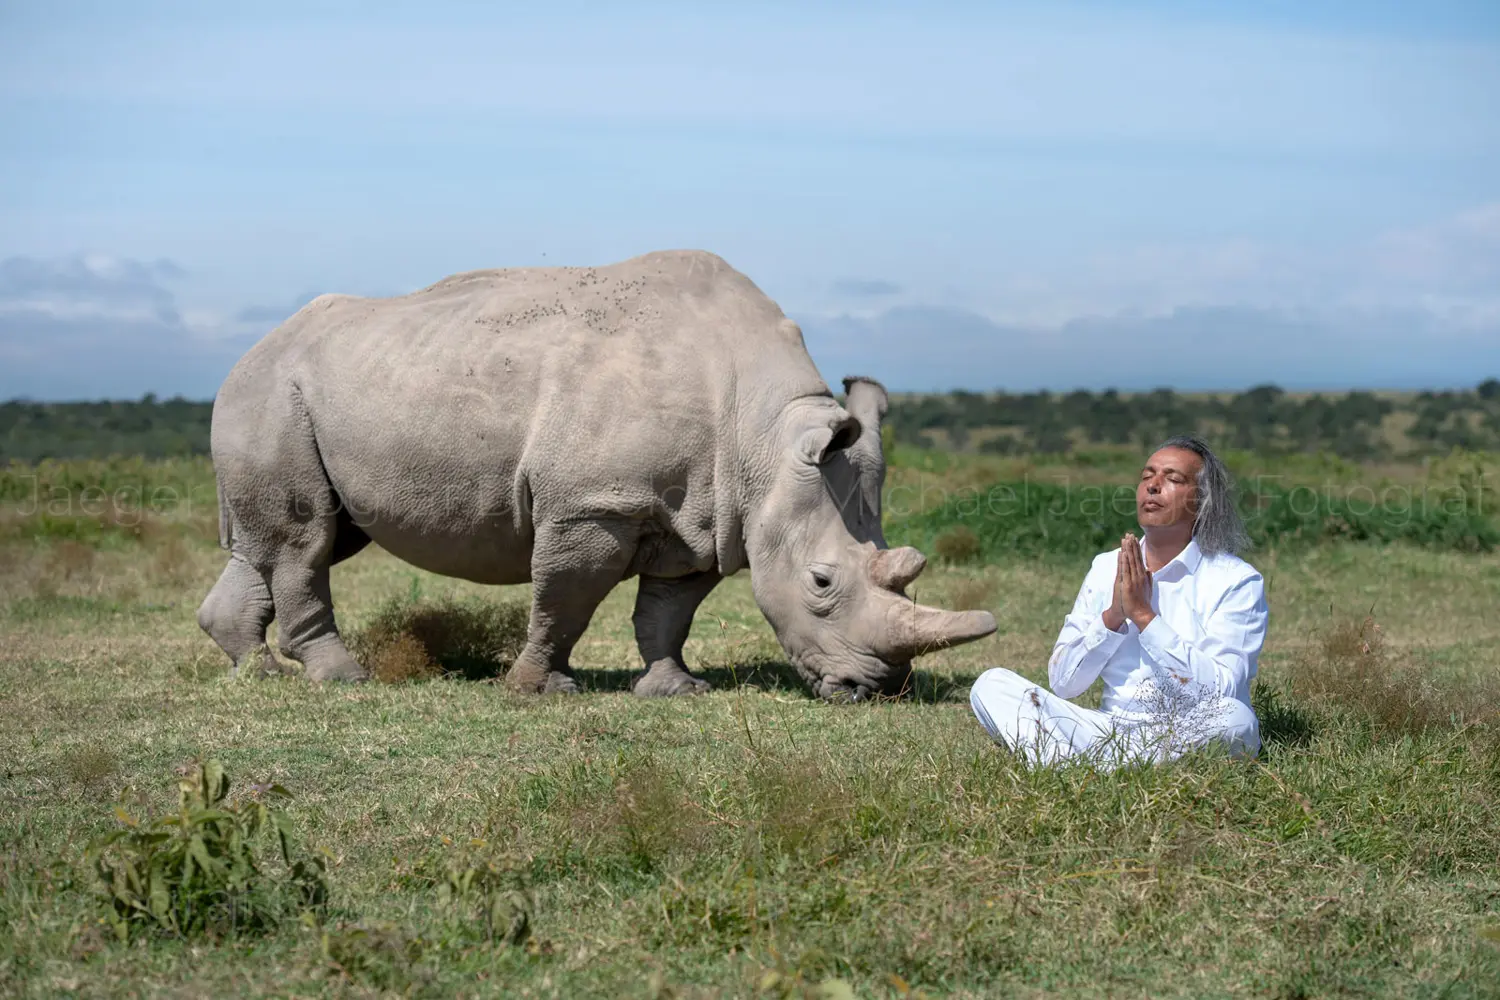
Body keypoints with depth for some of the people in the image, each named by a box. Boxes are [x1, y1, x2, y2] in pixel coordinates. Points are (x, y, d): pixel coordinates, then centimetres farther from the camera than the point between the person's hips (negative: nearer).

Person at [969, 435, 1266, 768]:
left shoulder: (1237, 581, -3)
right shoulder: (1107, 568, 11)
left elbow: (1220, 693, -17)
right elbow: (1062, 681, 5)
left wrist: (1143, 614, -17)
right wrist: (1112, 616, -11)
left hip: (1189, 741, -4)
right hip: (1113, 728, 4)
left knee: (1235, 719, -38)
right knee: (992, 683, -10)